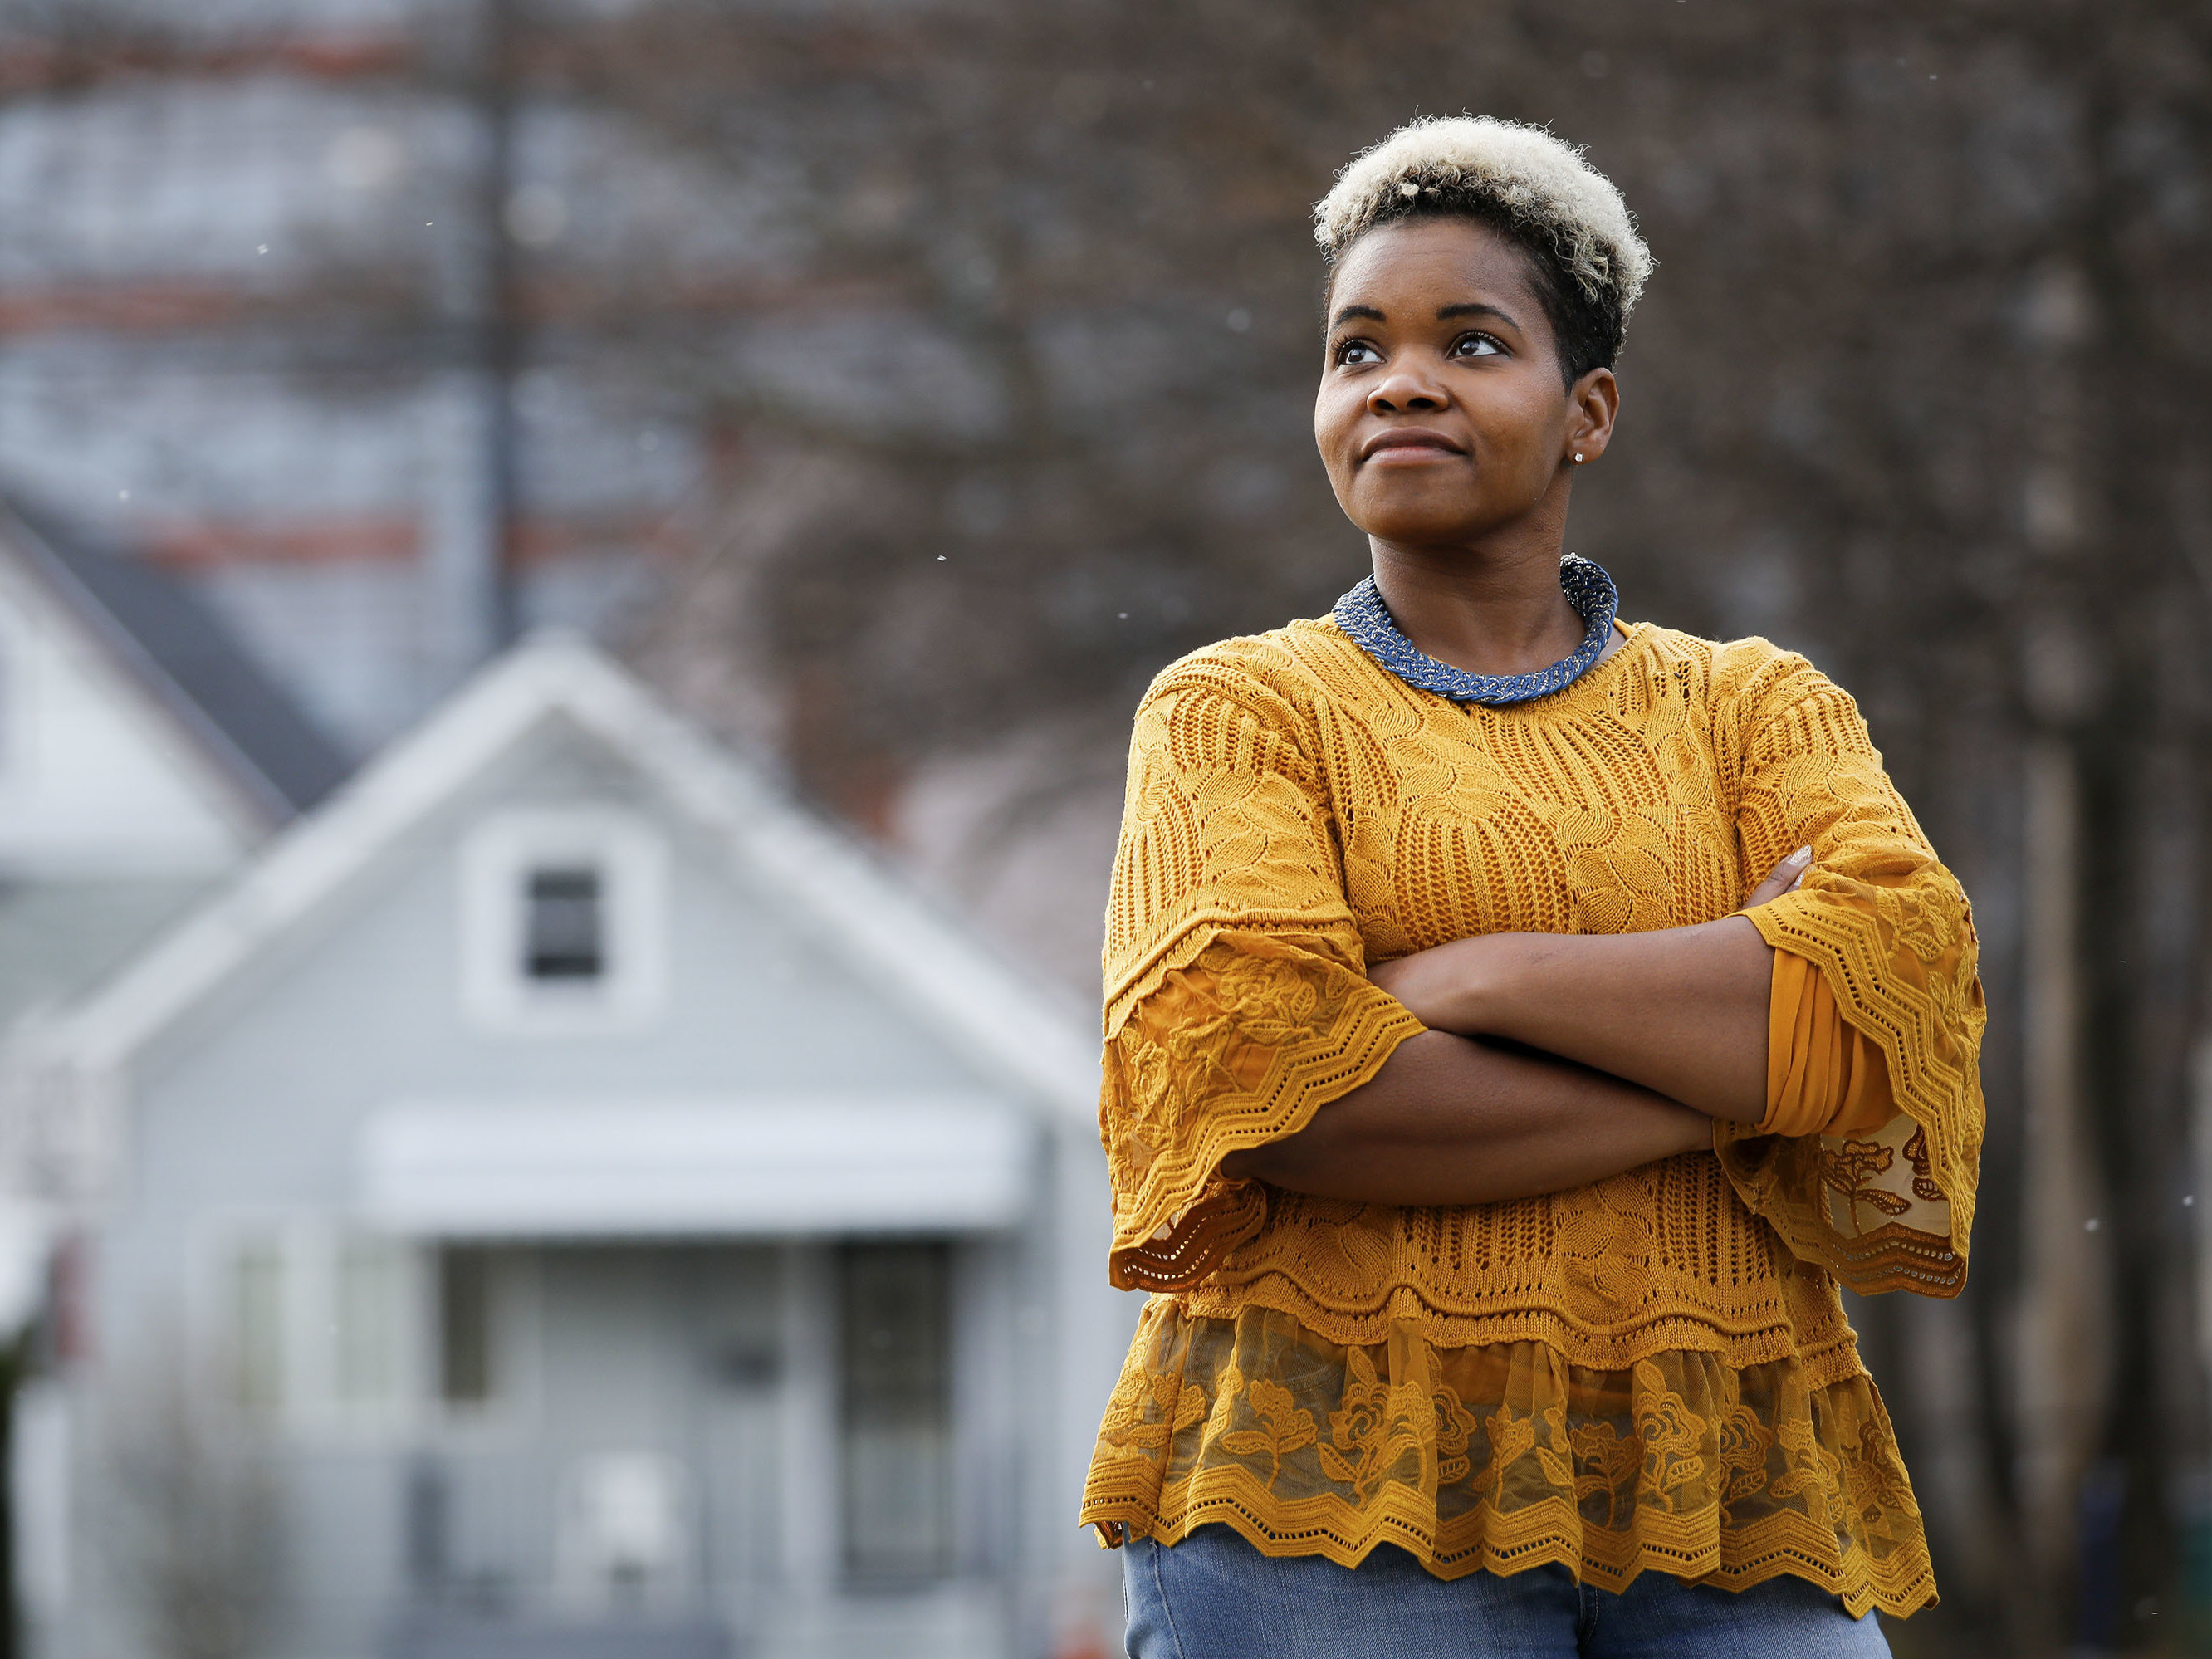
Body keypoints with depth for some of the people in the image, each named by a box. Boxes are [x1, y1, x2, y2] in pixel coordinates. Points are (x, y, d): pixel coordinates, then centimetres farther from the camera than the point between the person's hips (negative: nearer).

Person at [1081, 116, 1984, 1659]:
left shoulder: (1760, 710, 16)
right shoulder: (1240, 711, 9)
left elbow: (1910, 988, -4)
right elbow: (1254, 1084, -9)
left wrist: (1476, 977, -10)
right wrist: (1735, 1079, -7)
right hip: (1339, 1499, -2)